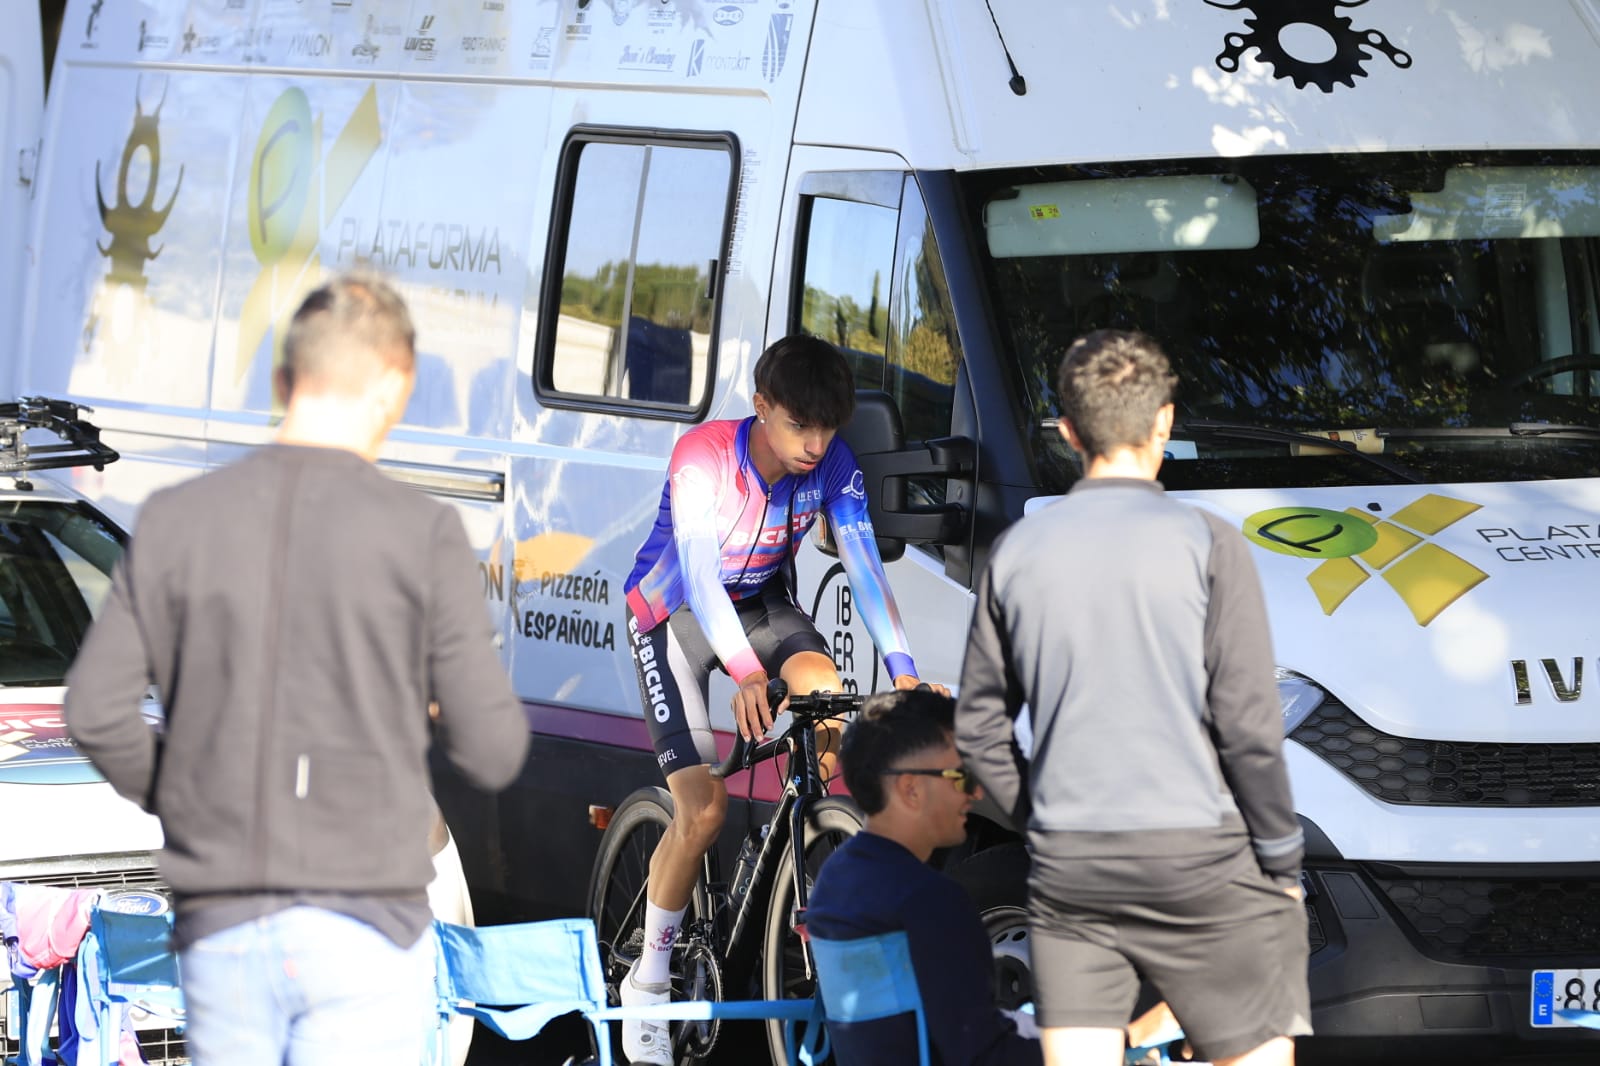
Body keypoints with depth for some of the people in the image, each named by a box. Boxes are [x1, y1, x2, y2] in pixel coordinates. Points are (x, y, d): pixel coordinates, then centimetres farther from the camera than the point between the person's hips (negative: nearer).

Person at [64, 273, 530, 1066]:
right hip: (366, 925, -3)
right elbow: (492, 753, -5)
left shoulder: (177, 520, 2)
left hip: (221, 931, 3)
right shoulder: (423, 533, -6)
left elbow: (96, 713, -1)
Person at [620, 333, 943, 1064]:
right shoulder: (703, 457, -31)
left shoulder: (832, 466, -18)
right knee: (703, 810, -15)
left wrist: (905, 674, -36)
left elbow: (865, 570, -23)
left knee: (822, 688, -29)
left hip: (760, 602, 4)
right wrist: (745, 674, -53)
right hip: (672, 615, -4)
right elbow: (698, 575, -39)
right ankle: (648, 984, 0)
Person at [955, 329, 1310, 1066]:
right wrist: (1282, 863, 1)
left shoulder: (1018, 552, 5)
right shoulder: (1204, 543, -6)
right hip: (1198, 861, -3)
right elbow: (1248, 725, -9)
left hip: (1067, 867, 4)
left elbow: (980, 729, 10)